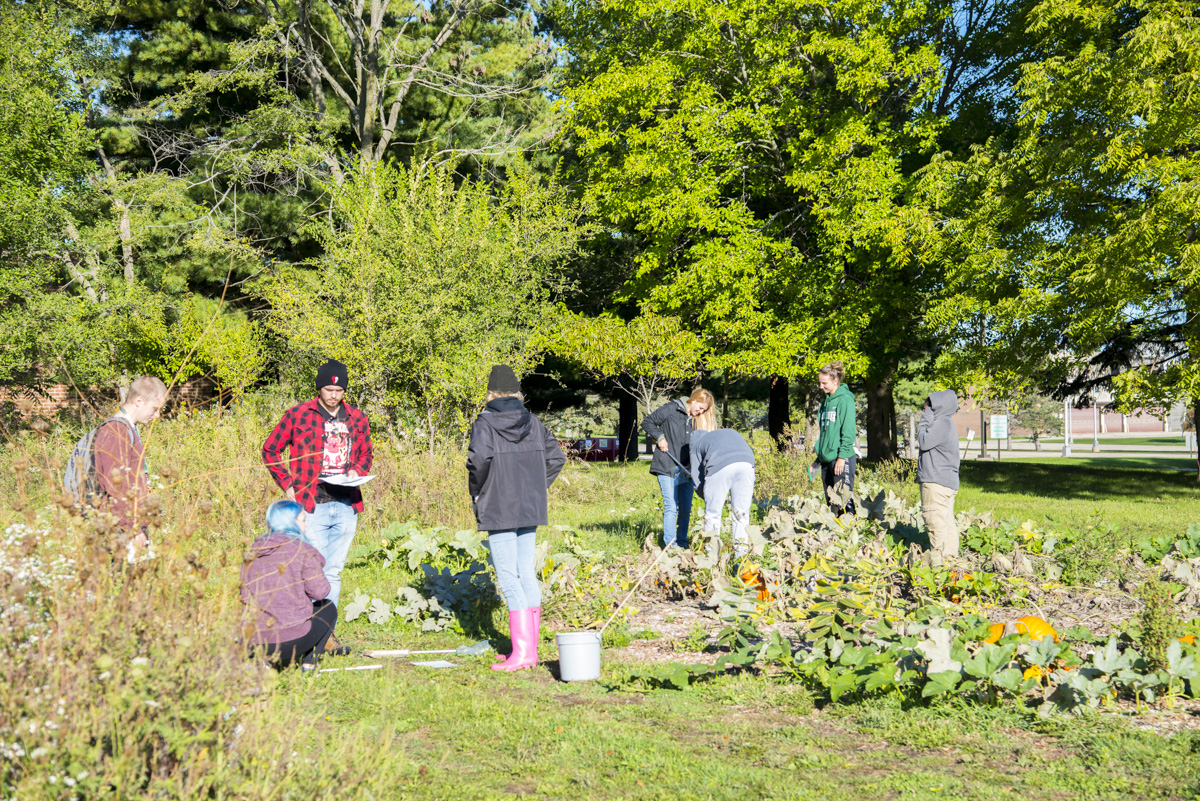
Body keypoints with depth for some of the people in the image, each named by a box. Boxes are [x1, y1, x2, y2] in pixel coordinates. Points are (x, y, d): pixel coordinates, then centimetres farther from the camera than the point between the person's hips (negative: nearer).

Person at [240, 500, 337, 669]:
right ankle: (308, 664, 9)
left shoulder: (254, 552, 13)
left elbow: (245, 591, 20)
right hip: (288, 639, -5)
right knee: (328, 608, 23)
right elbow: (320, 591, -8)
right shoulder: (303, 551, -6)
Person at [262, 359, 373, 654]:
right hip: (313, 505, -4)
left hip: (346, 506, 4)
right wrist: (287, 485, -2)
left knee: (334, 571, 9)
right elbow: (270, 449, 7)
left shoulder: (357, 419, 11)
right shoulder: (298, 415, 1)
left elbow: (366, 455, 23)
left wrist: (357, 471, 1)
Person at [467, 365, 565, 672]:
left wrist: (477, 492, -8)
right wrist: (536, 487, 13)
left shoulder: (485, 423, -8)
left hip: (498, 509, -6)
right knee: (527, 573, 11)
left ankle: (521, 652, -9)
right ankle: (530, 646, 16)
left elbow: (479, 457, -23)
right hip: (530, 509, 6)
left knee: (508, 578, -4)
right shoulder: (532, 422, 8)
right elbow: (556, 457, 8)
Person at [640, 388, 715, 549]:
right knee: (671, 507, -9)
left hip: (685, 470, 6)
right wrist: (659, 437, -11)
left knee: (686, 509, 7)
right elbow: (647, 422, 1)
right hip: (667, 468, -6)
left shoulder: (696, 420, 12)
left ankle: (682, 543, 17)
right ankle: (669, 544, -5)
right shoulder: (671, 409, -4)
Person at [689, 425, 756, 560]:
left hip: (720, 467, -3)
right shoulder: (731, 433, 42)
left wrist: (708, 498, 37)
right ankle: (742, 551, 13)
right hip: (746, 463, 3)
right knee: (741, 512, 12)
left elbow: (697, 480, 23)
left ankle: (711, 555, 12)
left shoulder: (696, 444, 30)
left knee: (712, 513, 9)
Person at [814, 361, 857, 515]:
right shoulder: (825, 402, 17)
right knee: (831, 502, 8)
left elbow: (848, 431, -12)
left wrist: (842, 456, -18)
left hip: (842, 458, -8)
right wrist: (818, 459, 17)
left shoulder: (845, 399, -6)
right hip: (826, 459, 8)